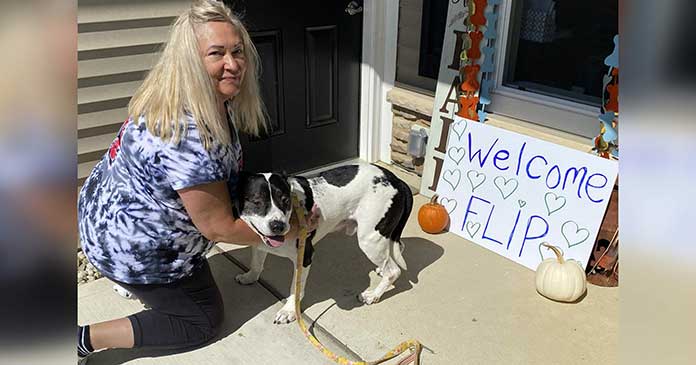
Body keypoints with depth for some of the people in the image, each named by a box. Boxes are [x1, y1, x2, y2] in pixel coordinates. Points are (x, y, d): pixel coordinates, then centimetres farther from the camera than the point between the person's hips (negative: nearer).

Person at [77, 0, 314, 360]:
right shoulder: (189, 139, -36)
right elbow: (219, 227, -26)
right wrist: (290, 230, -15)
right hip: (133, 248, -8)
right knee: (204, 319, 9)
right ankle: (86, 339, 7)